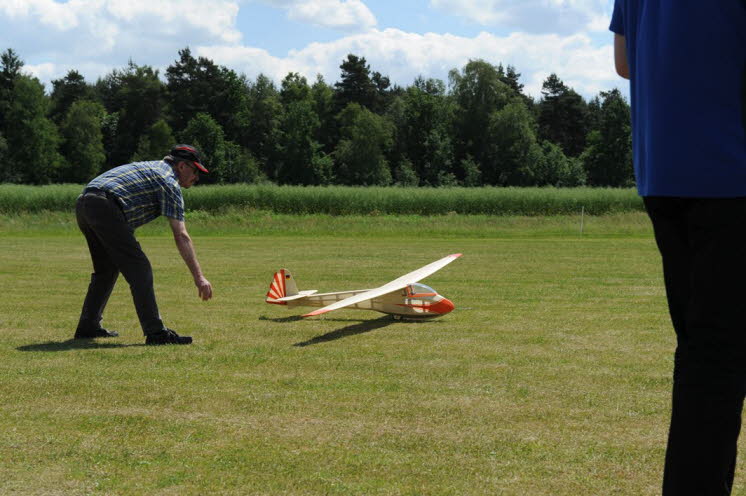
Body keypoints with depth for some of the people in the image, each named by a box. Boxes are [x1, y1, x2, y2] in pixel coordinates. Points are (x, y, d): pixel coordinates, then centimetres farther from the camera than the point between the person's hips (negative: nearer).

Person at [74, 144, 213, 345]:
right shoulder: (169, 182, 2)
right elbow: (181, 236, -5)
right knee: (140, 268, -6)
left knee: (107, 269, 23)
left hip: (83, 204, 9)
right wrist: (198, 276, -6)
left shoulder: (149, 167, 30)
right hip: (105, 208, -9)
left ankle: (88, 327, 28)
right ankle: (155, 332, -10)